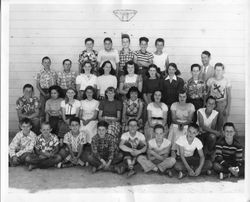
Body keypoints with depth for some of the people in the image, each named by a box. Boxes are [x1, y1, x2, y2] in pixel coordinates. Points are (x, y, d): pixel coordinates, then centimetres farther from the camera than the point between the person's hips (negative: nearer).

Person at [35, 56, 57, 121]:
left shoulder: (54, 73, 6)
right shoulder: (40, 73, 0)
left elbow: (55, 84, 9)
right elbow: (37, 85, 2)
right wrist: (44, 93, -9)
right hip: (43, 93, -1)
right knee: (43, 108, -2)